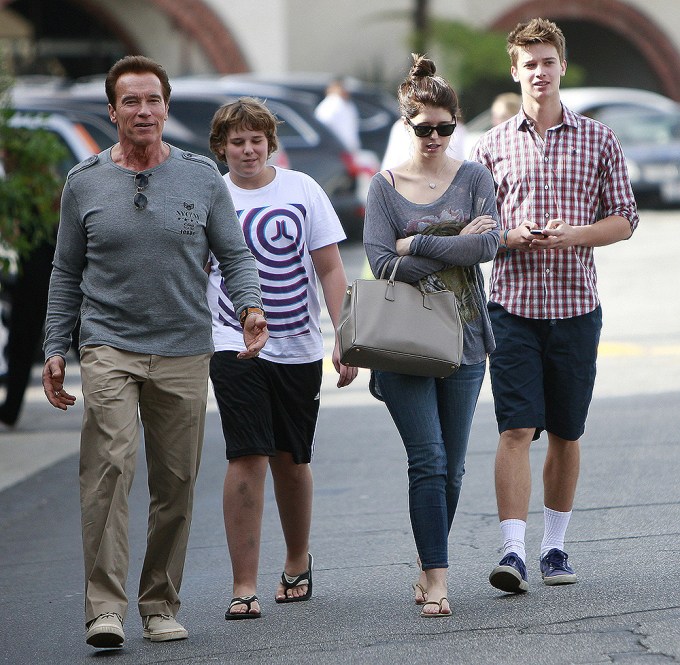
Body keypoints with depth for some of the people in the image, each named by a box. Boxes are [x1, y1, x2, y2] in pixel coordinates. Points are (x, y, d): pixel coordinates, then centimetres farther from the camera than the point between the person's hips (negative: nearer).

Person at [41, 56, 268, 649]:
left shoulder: (202, 177, 6)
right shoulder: (84, 183, 7)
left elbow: (235, 255, 9)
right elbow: (67, 272, 12)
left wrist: (250, 307, -10)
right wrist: (55, 348, 7)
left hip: (184, 351, 1)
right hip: (108, 347, -1)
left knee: (176, 484, 5)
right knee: (109, 468, -18)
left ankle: (161, 605, 17)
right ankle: (105, 607, -19)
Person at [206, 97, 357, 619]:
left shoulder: (301, 190, 3)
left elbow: (330, 269, 4)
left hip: (299, 347, 2)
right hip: (235, 347, -1)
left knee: (292, 460, 12)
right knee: (248, 458, -13)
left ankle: (298, 562, 35)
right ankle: (244, 586, -11)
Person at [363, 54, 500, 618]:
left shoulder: (473, 178, 6)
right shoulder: (385, 186, 3)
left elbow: (488, 244, -10)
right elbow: (381, 262, -9)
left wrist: (416, 243, -11)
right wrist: (455, 244, -10)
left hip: (463, 338, 2)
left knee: (452, 465, 7)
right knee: (428, 460, -11)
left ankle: (429, 565, 21)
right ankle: (437, 577, -10)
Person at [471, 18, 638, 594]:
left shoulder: (598, 140, 6)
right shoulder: (494, 145, 6)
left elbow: (624, 219, 6)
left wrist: (574, 236, -12)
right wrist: (510, 238, -11)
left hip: (575, 305, 1)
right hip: (513, 303, -1)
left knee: (566, 433, 8)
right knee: (516, 429, -11)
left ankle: (556, 546, 20)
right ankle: (513, 550, -15)